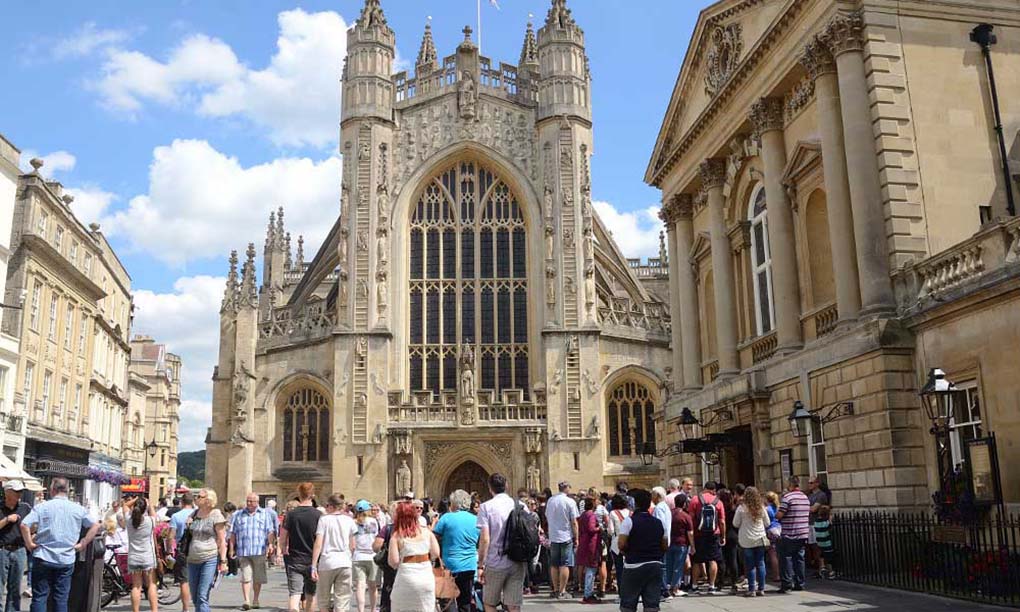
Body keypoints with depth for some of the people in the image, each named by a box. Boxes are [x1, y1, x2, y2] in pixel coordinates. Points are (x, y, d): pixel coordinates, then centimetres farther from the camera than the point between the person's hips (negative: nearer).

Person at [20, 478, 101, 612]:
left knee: (39, 596, 5)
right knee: (61, 598, 8)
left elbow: (24, 524, -15)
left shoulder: (42, 506, -5)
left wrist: (29, 543, -3)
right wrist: (83, 544, 4)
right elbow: (96, 525, -1)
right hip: (66, 560, 2)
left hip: (43, 557, -2)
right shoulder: (78, 509, 2)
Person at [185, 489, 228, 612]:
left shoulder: (216, 515, -5)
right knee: (194, 597, 10)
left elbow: (222, 541, -6)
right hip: (193, 560, 7)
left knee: (202, 597, -12)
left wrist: (223, 561, -11)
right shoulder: (194, 514, 13)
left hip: (210, 559, -7)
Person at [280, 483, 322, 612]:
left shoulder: (290, 514, -5)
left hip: (294, 561, 0)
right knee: (310, 595, 16)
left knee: (294, 594, -4)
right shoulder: (319, 515, -6)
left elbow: (282, 539, -4)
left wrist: (284, 552, 15)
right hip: (312, 561, 1)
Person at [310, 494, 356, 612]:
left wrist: (314, 566, -6)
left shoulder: (324, 519, -1)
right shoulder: (349, 520, 8)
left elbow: (318, 544, -7)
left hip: (327, 562, -2)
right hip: (345, 563, 2)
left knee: (324, 602, 15)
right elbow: (352, 546, 9)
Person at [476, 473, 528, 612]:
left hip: (495, 563, -3)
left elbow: (485, 539, -14)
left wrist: (481, 565, -8)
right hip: (518, 563, 3)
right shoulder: (520, 506, 3)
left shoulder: (486, 507, -8)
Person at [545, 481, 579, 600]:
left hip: (553, 536, 4)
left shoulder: (550, 500, 4)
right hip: (566, 537, -4)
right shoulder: (570, 502, -10)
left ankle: (555, 590, 17)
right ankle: (562, 592, -1)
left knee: (554, 565, 12)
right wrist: (576, 538, -2)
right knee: (565, 565, 0)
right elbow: (574, 522, -10)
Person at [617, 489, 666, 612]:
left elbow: (622, 544, -14)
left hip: (634, 566, -4)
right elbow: (665, 546, 10)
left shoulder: (629, 521, -8)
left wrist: (628, 553, 5)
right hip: (655, 565, 4)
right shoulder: (659, 523, 8)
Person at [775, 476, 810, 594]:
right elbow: (809, 512, 17)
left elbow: (779, 515, -16)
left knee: (786, 559, -1)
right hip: (803, 534, 7)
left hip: (789, 535, -7)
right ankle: (799, 584, 15)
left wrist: (775, 514, 5)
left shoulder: (787, 497, -14)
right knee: (799, 558, 12)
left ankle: (786, 585, -3)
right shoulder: (805, 497, 9)